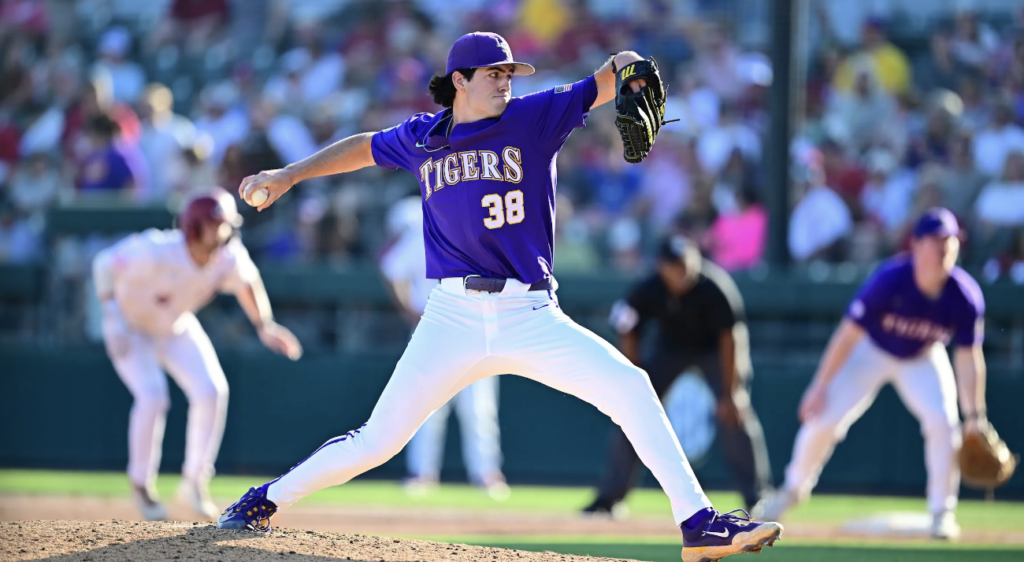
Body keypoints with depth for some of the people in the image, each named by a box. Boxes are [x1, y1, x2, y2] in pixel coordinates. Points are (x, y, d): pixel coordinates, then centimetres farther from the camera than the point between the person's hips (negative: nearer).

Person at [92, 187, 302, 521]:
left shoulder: (229, 258, -22)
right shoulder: (156, 252, -37)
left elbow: (246, 282, -1)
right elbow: (105, 264, -24)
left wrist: (265, 327, -11)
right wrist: (112, 315, -30)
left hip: (176, 326, 5)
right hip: (129, 327, -5)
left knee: (212, 392, -13)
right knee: (152, 397, -23)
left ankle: (195, 481, 5)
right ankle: (141, 485, 1)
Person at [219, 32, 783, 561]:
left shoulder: (533, 118, 3)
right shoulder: (421, 139, 9)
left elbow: (602, 85, -3)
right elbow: (361, 147, 28)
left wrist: (626, 67, -25)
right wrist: (289, 175, 23)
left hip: (531, 319, 0)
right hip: (454, 316, 0)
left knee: (630, 388, -18)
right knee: (377, 441, -3)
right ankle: (265, 501, 16)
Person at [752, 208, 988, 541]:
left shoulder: (965, 296, -26)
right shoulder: (889, 280, -33)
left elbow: (968, 357, -17)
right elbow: (849, 333, -25)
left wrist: (974, 415, -24)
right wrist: (820, 386, -23)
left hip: (922, 360, 2)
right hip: (871, 352, -2)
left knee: (943, 421, -20)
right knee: (823, 417, -10)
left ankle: (942, 512, -3)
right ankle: (794, 488, 18)